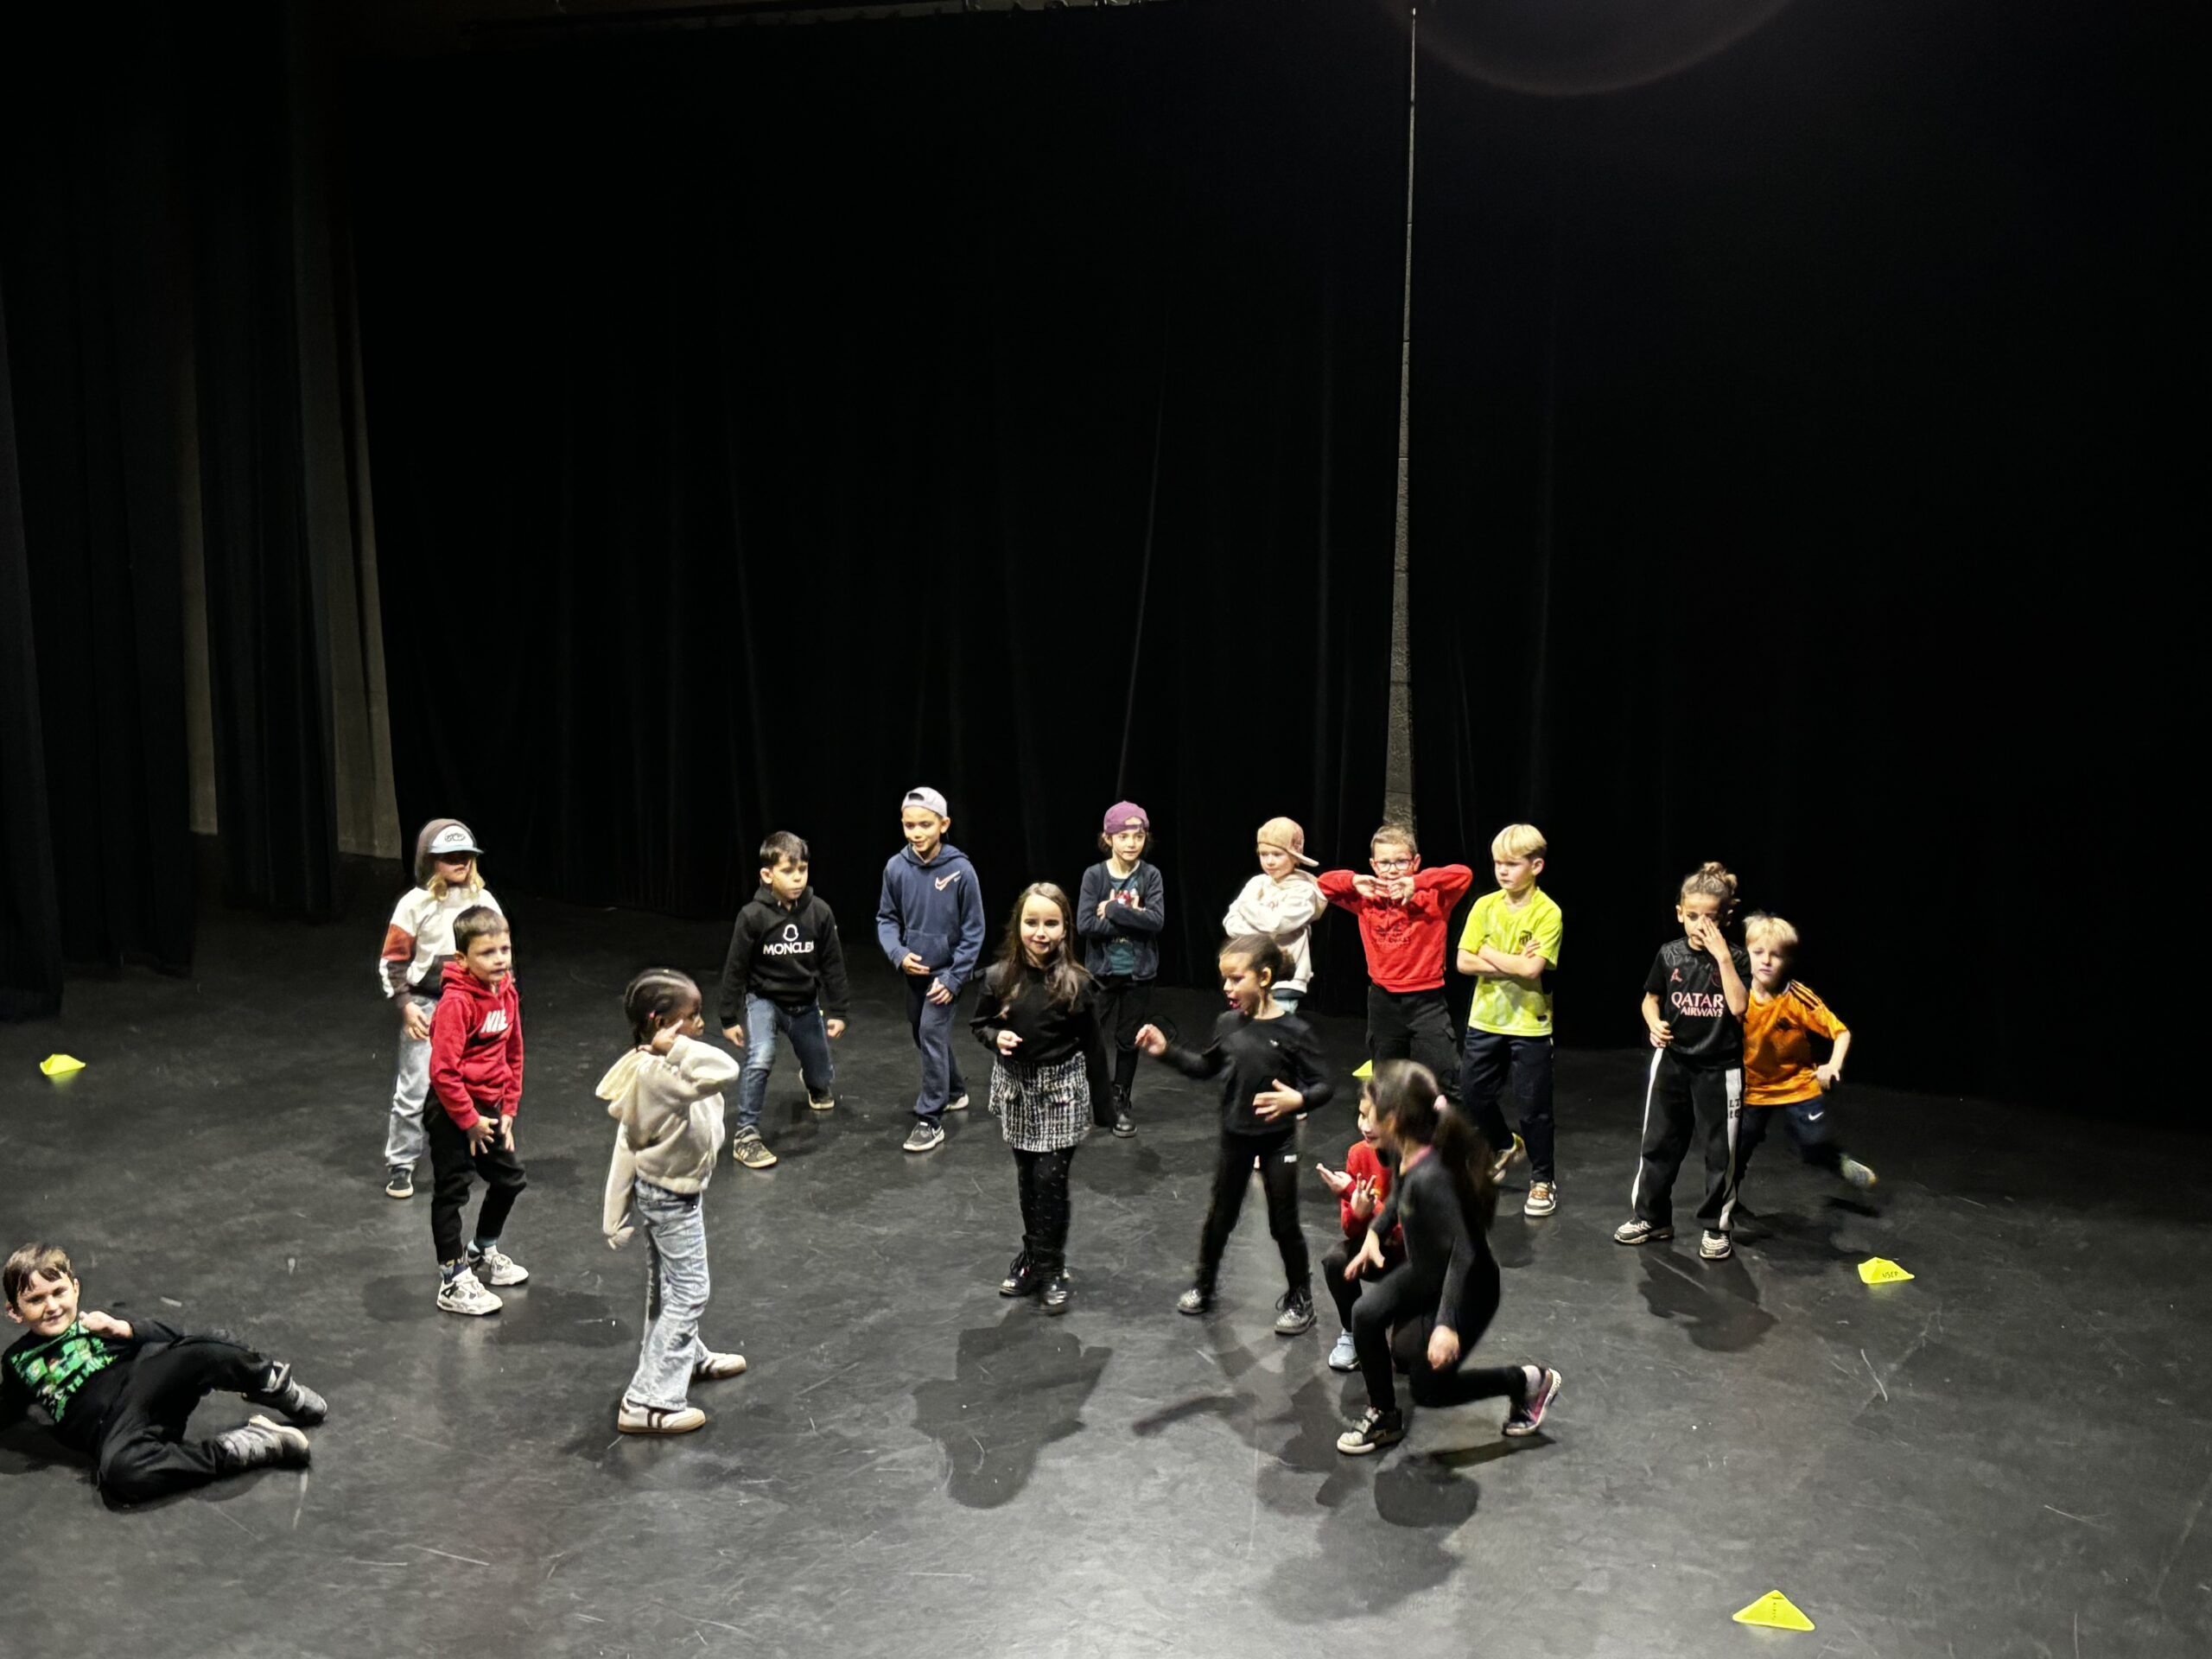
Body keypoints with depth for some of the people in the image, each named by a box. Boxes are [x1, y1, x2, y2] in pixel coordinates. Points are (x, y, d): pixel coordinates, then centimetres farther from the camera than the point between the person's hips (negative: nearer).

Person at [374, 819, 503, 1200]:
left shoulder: (483, 901, 2)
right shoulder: (415, 904, -7)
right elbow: (392, 961, -3)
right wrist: (406, 1007, -9)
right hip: (425, 1005, -3)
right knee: (414, 1089, -1)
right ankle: (400, 1165, 10)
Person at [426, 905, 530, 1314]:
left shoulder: (507, 993, 1)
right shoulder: (456, 1002, -24)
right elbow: (443, 1070, -25)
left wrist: (507, 1110, 8)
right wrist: (469, 1120, -17)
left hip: (488, 1109, 8)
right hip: (453, 1113, -8)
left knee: (510, 1179, 19)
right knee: (451, 1194, 3)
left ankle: (483, 1252, 42)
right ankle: (454, 1282, 14)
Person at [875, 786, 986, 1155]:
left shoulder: (960, 870, -19)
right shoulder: (896, 867, -10)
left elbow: (973, 931, -11)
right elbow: (886, 918, 2)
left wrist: (954, 979, -14)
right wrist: (898, 954, -16)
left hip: (946, 972, -5)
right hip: (914, 971, 5)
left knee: (932, 1035, -11)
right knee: (925, 1037, 17)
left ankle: (930, 1120, -1)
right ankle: (954, 1091, 40)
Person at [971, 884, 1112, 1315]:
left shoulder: (1076, 983, -14)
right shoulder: (1000, 977, -8)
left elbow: (1093, 1044, -7)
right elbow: (979, 1022, 8)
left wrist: (1100, 1104, -4)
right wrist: (995, 1037, -16)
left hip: (1061, 1089, -3)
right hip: (1016, 1087, 3)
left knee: (1050, 1177, -3)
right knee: (1027, 1176, 14)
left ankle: (1050, 1268, 11)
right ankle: (1033, 1254, 31)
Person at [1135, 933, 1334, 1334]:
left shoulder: (1294, 1031, -19)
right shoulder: (1228, 1024, -4)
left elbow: (1324, 1086, -16)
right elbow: (1206, 1066, 13)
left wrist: (1297, 1100, -36)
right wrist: (1166, 1051, 1)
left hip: (1278, 1140, -4)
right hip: (1235, 1136, 4)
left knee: (1283, 1223, 8)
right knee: (1220, 1215, 17)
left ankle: (1300, 1298, 26)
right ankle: (1203, 1286, 36)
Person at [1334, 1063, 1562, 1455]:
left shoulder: (1431, 1177, -37)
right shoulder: (1409, 1156, -10)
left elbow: (1462, 1253, -36)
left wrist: (1447, 1323, -38)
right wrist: (1375, 1232, 4)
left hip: (1467, 1289, -8)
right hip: (1425, 1273, 8)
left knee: (1427, 1388, 5)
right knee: (1366, 1313, -6)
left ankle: (1529, 1381, 21)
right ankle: (1384, 1418, 13)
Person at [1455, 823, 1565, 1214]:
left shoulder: (1547, 913, -14)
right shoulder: (1485, 906, 0)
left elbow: (1532, 968, -24)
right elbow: (1464, 962, -5)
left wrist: (1490, 954, -12)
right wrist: (1513, 965, -16)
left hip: (1529, 1025, -5)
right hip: (1485, 1020, 5)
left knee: (1533, 1108, 4)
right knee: (1473, 1094, 15)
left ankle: (1542, 1180, 22)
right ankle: (1505, 1146, 42)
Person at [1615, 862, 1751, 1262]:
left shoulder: (1734, 958, -9)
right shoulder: (1669, 955, -1)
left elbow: (1738, 1008, -22)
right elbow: (1651, 999, 11)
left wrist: (1722, 956, -25)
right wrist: (1654, 1025, -10)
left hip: (1719, 1069, -3)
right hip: (1672, 1064, 3)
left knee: (1719, 1150, 6)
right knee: (1659, 1143, 12)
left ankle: (1717, 1226, 20)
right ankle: (1651, 1216, 26)